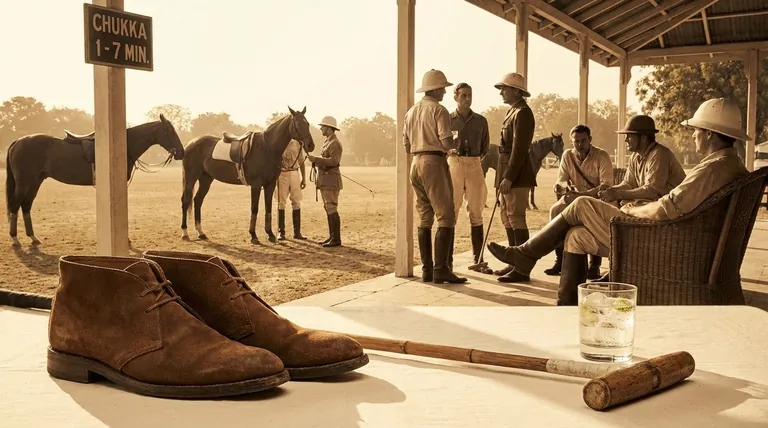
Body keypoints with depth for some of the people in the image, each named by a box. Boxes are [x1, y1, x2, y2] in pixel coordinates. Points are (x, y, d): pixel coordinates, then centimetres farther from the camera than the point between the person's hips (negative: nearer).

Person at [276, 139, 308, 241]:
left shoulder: (297, 144, 8)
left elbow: (301, 162, 12)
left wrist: (304, 178, 8)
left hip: (295, 174, 3)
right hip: (282, 174, -3)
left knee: (297, 203, 4)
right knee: (281, 203, 0)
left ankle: (297, 232, 11)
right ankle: (281, 232, 6)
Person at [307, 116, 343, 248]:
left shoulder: (335, 143, -13)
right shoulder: (327, 142, 18)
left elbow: (333, 161, -24)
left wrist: (315, 159, -24)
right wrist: (315, 159, 11)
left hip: (330, 180, -10)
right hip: (324, 180, 10)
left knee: (332, 209, -9)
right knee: (328, 209, 12)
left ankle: (336, 239, -7)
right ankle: (332, 237, 18)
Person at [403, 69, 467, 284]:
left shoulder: (411, 111, 16)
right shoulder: (439, 110, -7)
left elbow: (406, 146, 16)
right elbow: (447, 143, -16)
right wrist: (458, 142, 5)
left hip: (416, 163, 8)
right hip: (434, 163, -8)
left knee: (425, 218, 11)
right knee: (446, 217, -6)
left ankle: (427, 270, 11)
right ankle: (441, 269, -12)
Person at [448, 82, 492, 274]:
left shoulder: (480, 121, 10)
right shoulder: (448, 119, 4)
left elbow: (485, 147, 18)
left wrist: (478, 159, 4)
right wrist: (449, 151, -10)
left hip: (474, 166, 2)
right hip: (453, 165, -2)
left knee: (476, 214, 4)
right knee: (451, 213, -3)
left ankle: (478, 260, 11)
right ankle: (447, 260, 3)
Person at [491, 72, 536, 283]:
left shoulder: (522, 113, -11)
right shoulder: (512, 111, 19)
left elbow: (519, 149, -18)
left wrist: (508, 178, -21)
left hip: (517, 175, -10)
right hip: (507, 174, 10)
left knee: (516, 218, -8)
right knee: (507, 218, 12)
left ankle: (522, 269, -4)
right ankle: (515, 263, 20)